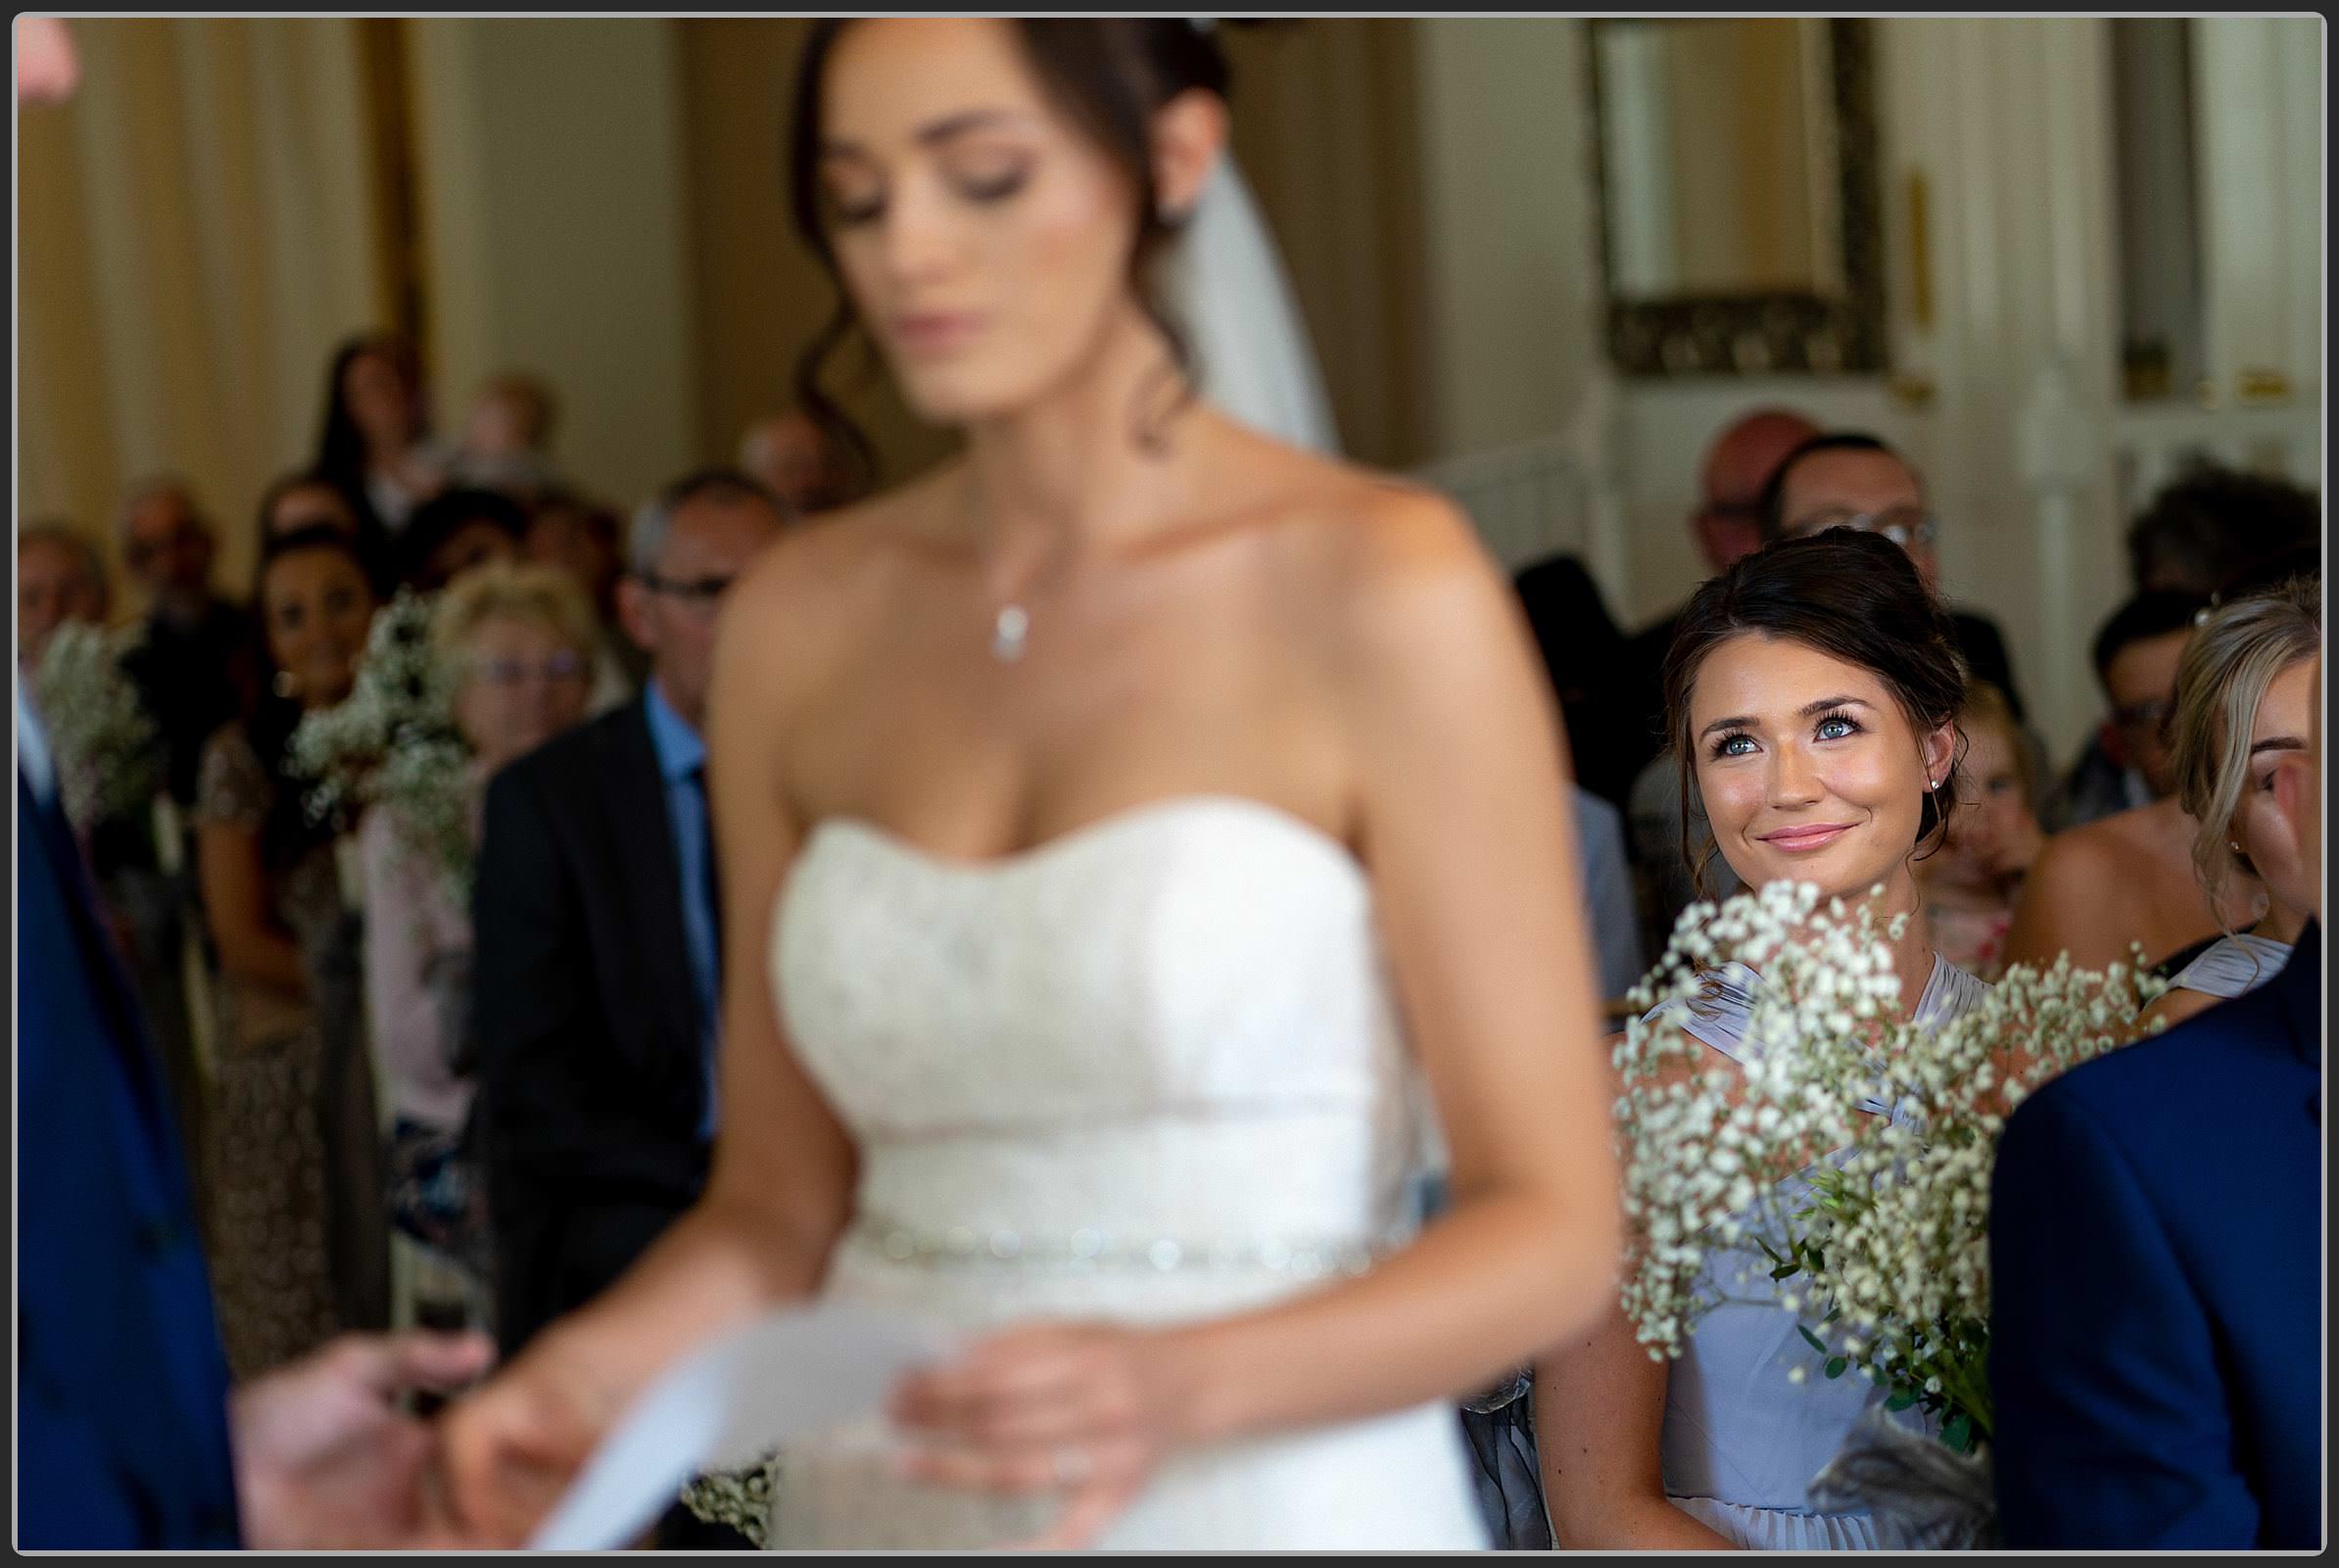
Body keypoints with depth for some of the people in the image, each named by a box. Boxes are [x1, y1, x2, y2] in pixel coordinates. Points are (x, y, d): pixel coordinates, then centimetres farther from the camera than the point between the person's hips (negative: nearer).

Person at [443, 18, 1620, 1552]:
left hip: (1269, 1497, -4)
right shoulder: (800, 622, 3)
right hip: (883, 1501, 4)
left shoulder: (1380, 584, -10)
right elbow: (780, 1203, 7)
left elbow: (1553, 1227, -10)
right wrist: (592, 1368, -12)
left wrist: (1181, 1386, -25)